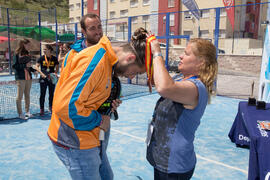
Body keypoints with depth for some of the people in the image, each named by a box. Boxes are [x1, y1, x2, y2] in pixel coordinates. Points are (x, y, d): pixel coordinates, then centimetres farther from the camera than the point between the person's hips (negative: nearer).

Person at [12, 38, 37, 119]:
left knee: (27, 95, 11)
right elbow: (14, 66, -10)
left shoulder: (27, 54, 12)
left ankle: (27, 111, 20)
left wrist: (33, 70, 5)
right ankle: (20, 114, 7)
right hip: (20, 78, -6)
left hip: (28, 77, 6)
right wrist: (25, 65, -16)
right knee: (19, 96, 0)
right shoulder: (17, 54, -6)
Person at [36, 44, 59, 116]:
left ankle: (51, 107, 28)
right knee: (42, 94, 0)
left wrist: (55, 73, -12)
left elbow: (57, 67, 6)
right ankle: (41, 109, 9)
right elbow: (37, 66, -5)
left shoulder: (54, 58, -1)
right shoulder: (41, 58, -2)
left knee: (51, 94, 11)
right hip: (43, 78, -1)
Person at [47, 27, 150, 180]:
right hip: (74, 143, -9)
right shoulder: (96, 59, -25)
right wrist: (99, 120, -16)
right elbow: (66, 106, -29)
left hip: (88, 138, 10)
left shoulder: (108, 60, 7)